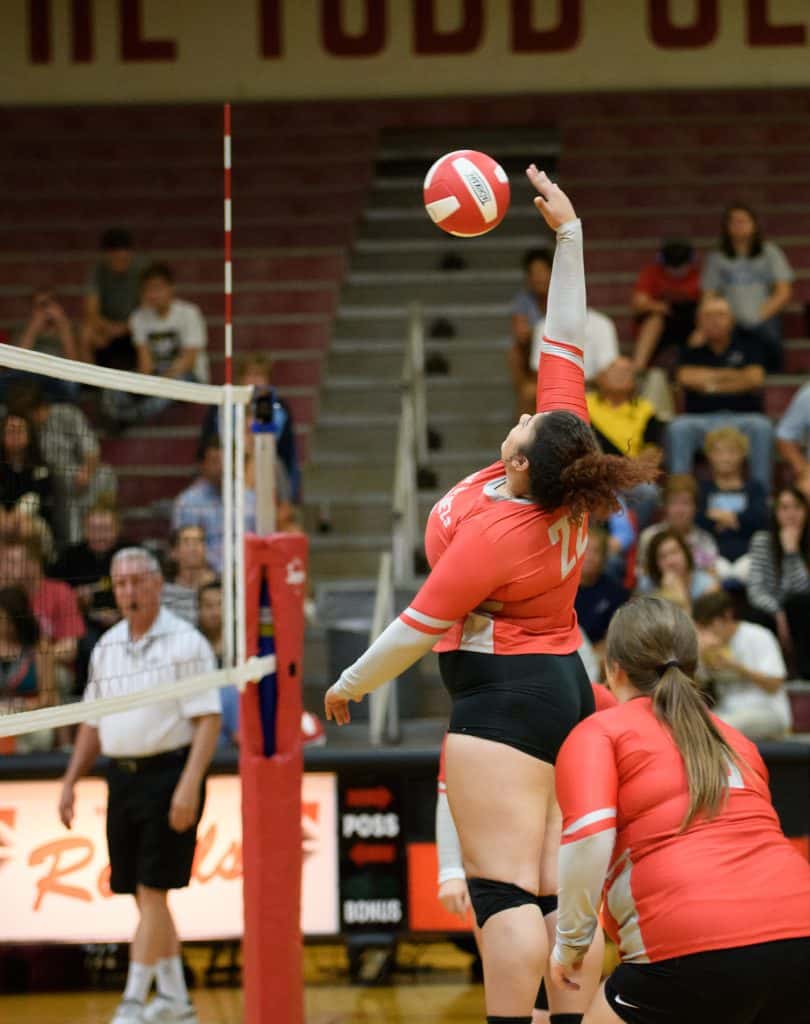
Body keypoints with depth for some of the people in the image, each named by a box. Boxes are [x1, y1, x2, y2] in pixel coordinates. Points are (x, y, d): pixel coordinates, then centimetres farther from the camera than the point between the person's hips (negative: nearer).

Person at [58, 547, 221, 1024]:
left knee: (151, 891, -9)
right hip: (122, 777, 7)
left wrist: (189, 786, -21)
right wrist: (71, 782, 14)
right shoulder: (106, 648, 12)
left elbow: (208, 719, -13)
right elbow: (93, 722, 21)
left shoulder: (186, 642, -7)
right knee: (145, 895, 10)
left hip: (169, 774, -7)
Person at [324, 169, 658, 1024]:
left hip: (503, 697, -9)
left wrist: (347, 687, 3)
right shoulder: (569, 471, -3)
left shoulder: (490, 535, -21)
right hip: (567, 686, 9)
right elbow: (565, 342, 5)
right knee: (559, 894, 7)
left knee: (505, 897, -12)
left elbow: (419, 630, -12)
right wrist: (568, 234, 8)